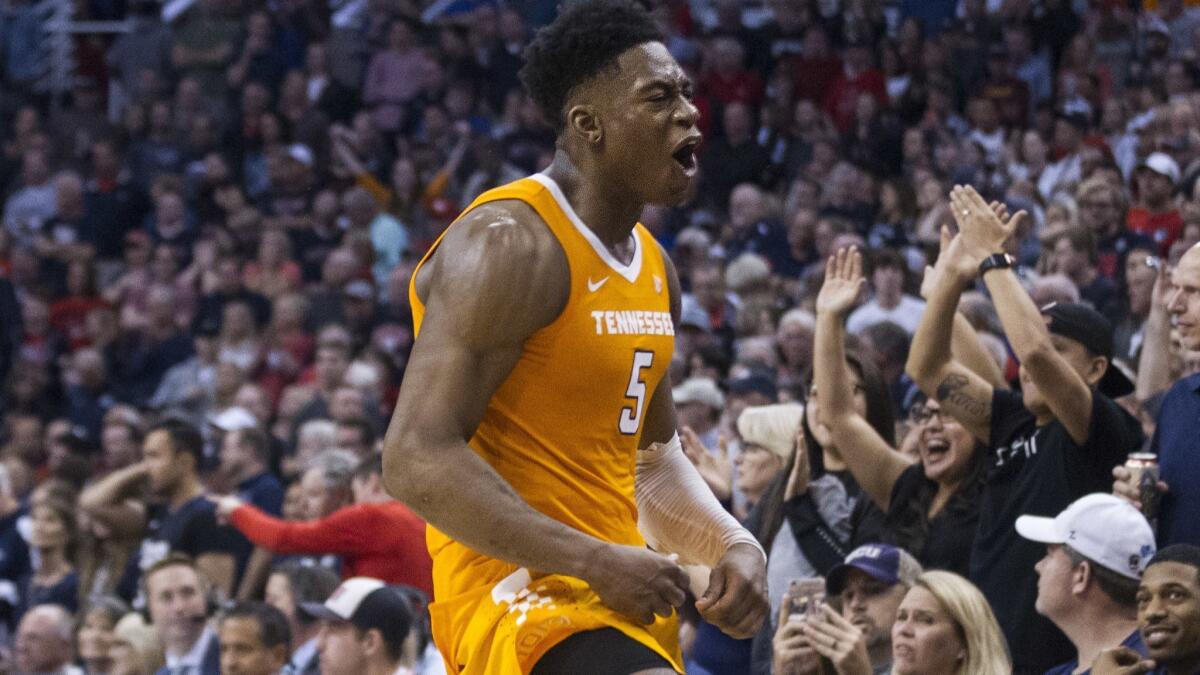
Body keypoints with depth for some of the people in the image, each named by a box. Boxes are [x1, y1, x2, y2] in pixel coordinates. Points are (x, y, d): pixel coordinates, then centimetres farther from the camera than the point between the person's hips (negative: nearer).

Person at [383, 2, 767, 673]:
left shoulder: (653, 266, 15)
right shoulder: (510, 246, -14)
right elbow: (418, 459, -21)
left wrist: (736, 547, 5)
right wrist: (597, 561, -23)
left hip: (620, 595, 10)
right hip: (521, 587, -10)